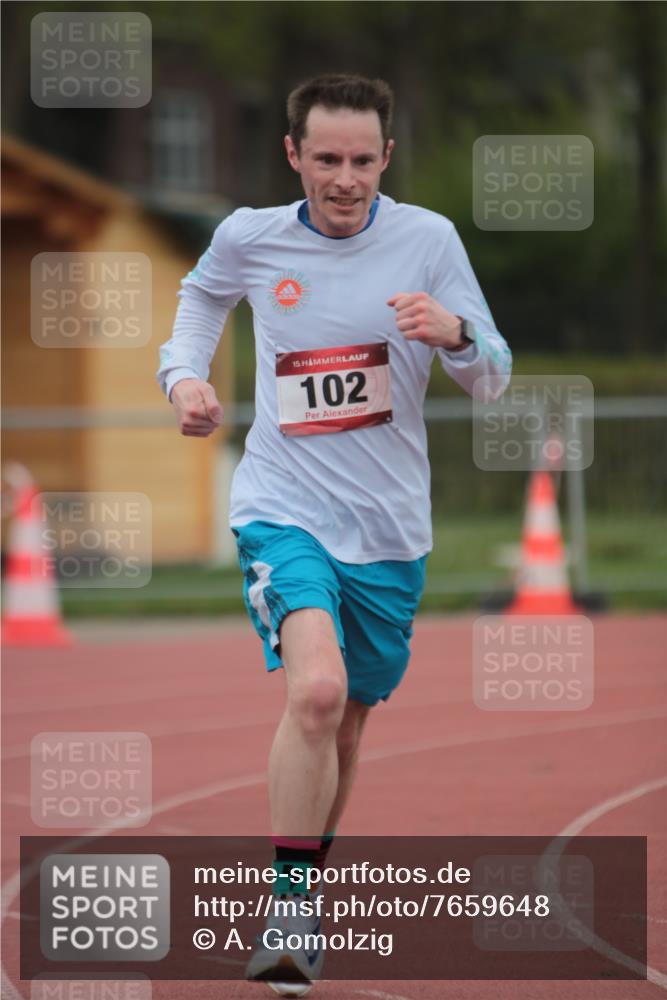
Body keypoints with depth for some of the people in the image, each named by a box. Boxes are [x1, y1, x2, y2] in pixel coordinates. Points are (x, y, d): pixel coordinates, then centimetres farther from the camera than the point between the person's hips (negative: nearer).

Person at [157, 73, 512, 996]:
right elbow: (202, 294, 21)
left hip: (389, 528, 2)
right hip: (284, 508, -2)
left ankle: (306, 880, 40)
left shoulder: (427, 239, -5)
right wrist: (183, 372, 2)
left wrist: (455, 332, -26)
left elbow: (494, 375, -4)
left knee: (347, 720, 15)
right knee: (317, 688, -26)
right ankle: (289, 914, -20)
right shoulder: (248, 238, -3)